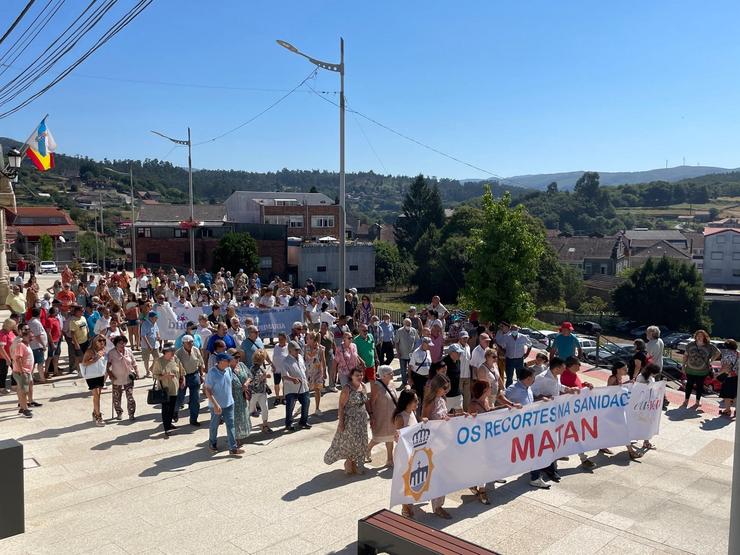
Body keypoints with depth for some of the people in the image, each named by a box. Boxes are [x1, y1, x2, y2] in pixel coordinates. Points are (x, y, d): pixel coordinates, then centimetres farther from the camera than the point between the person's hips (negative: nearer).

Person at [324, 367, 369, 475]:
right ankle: (349, 463, 23)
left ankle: (355, 463, 29)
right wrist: (341, 422, -19)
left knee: (360, 442, 13)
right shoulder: (347, 389, -18)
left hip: (362, 420, 7)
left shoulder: (363, 386, 2)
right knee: (349, 441, 2)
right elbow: (341, 406, -17)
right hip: (350, 420, -7)